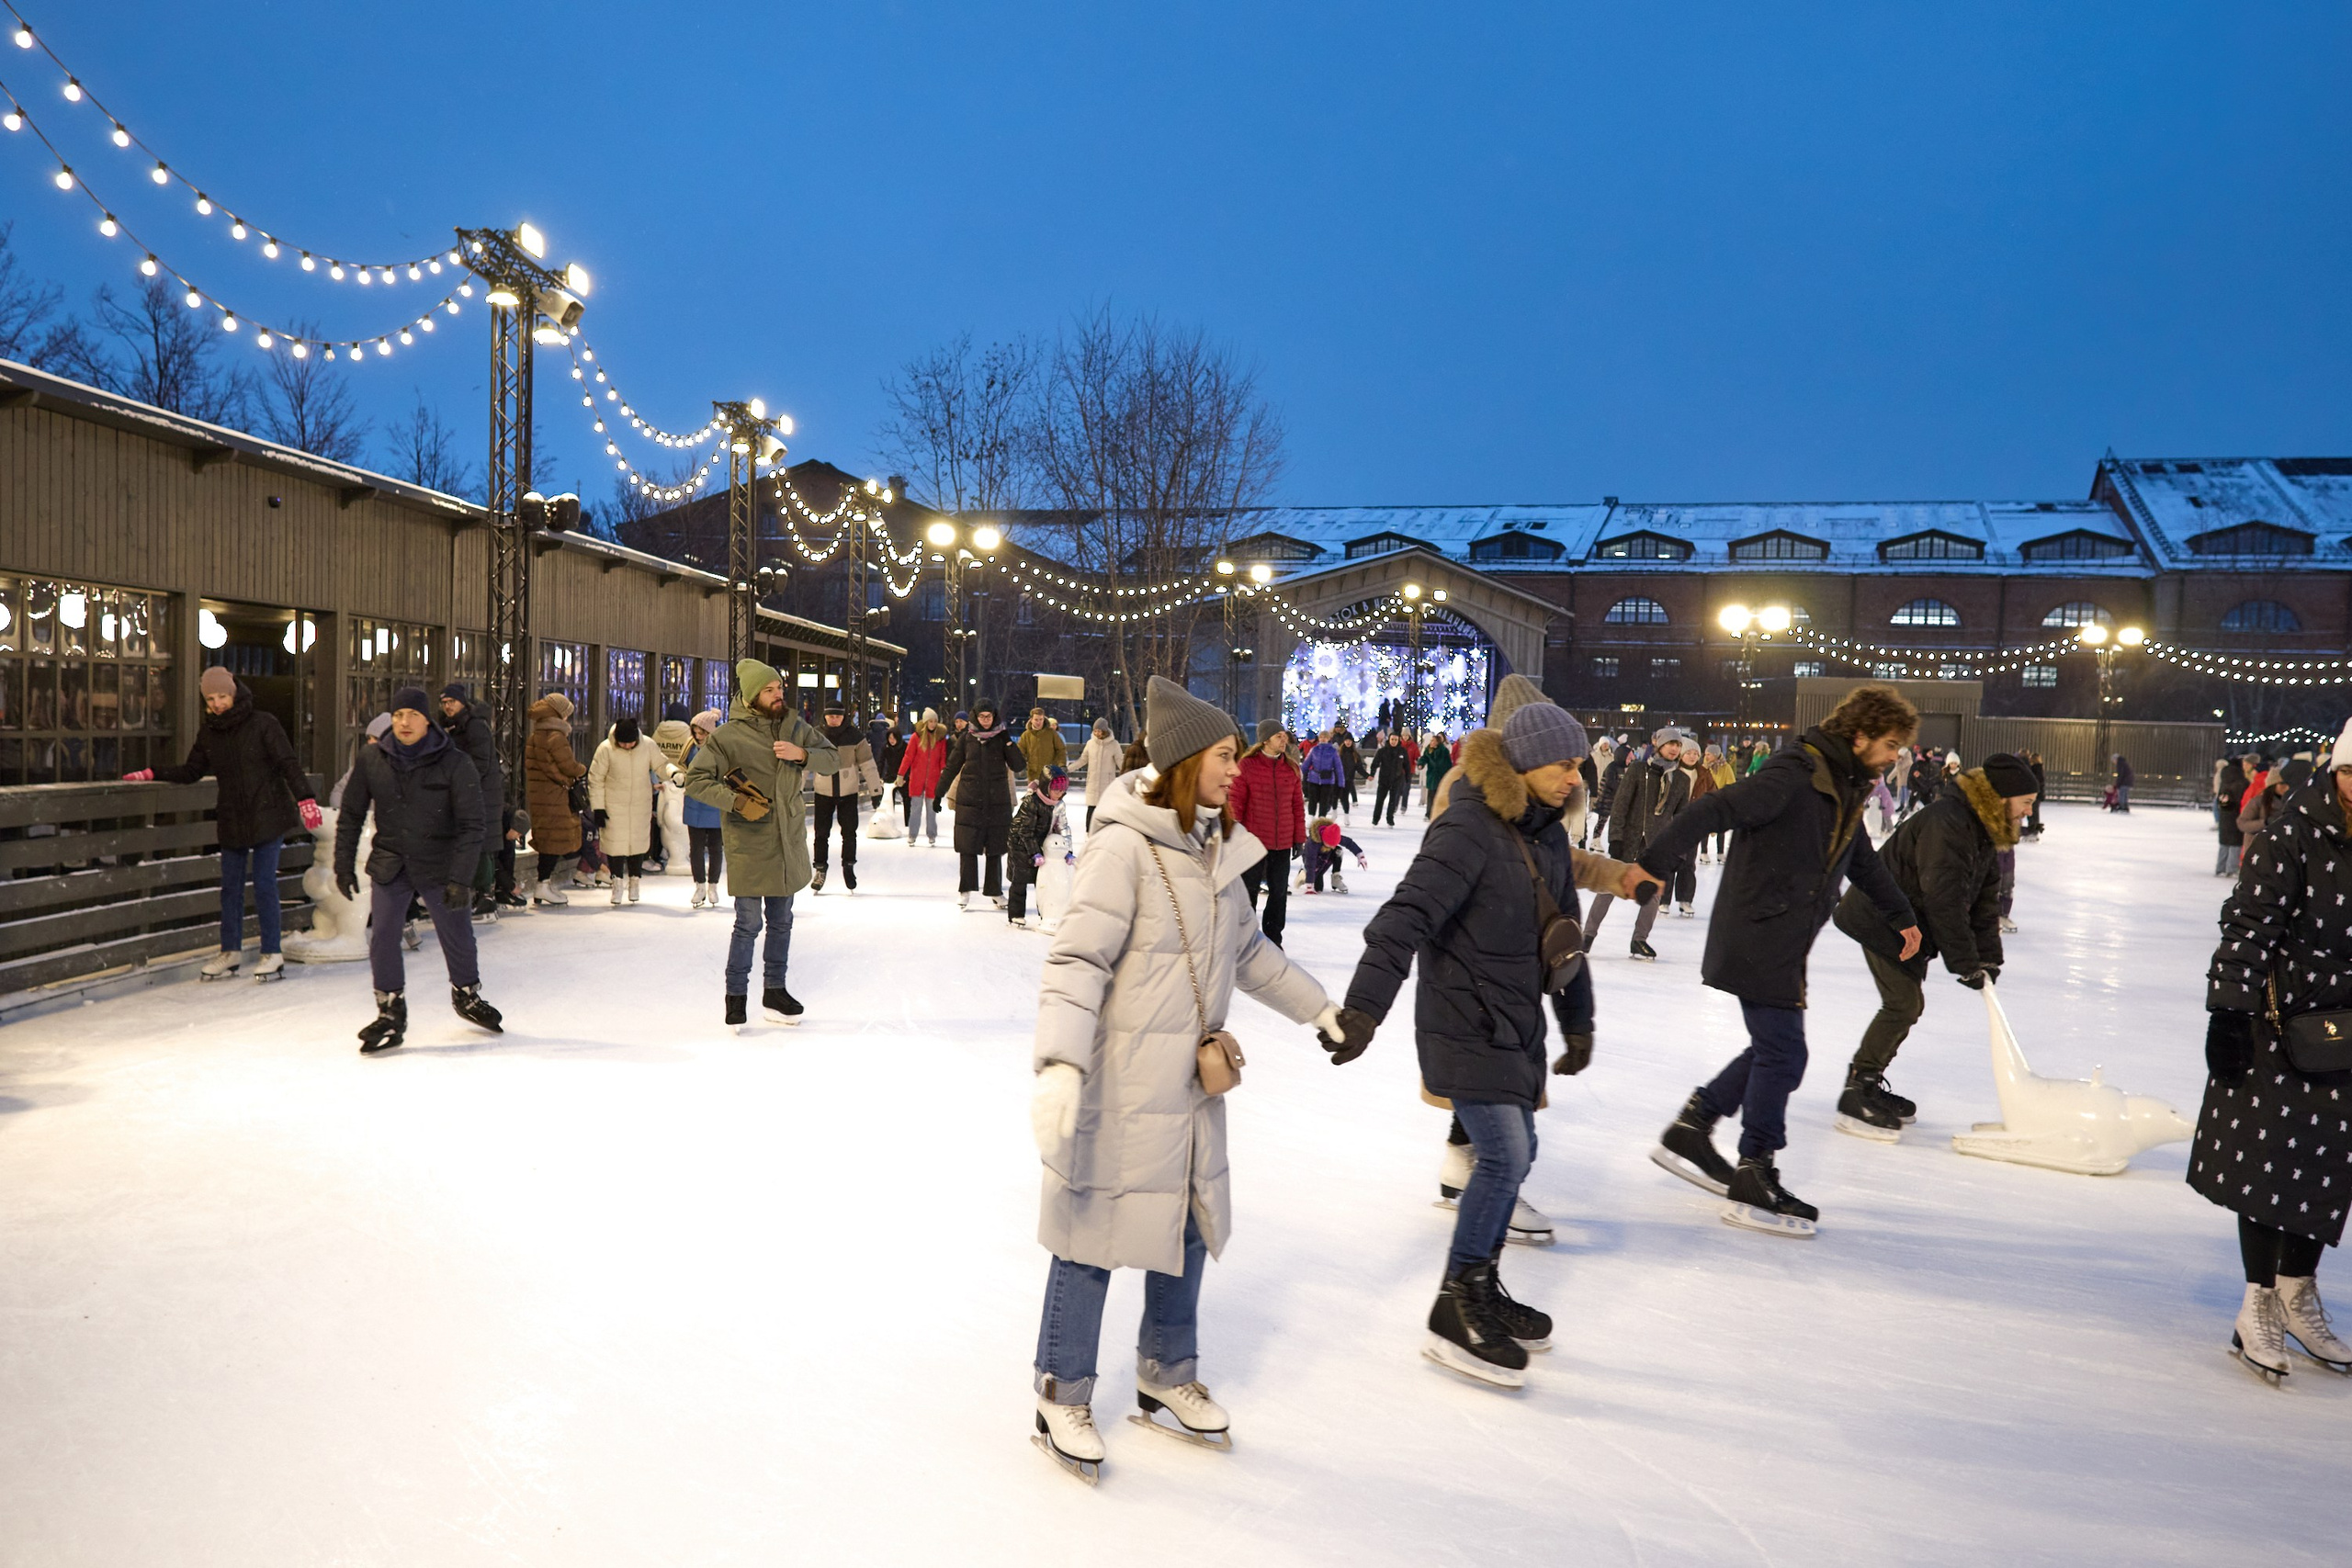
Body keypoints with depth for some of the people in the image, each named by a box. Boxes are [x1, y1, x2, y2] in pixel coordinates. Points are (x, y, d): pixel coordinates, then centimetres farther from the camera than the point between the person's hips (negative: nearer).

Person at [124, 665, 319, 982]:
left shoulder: (263, 724, -7)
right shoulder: (208, 733, 8)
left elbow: (288, 764, -11)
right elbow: (190, 772, 19)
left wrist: (304, 799, -22)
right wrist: (152, 774, 8)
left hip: (268, 816, -5)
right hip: (231, 821, 5)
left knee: (264, 885, -4)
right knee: (230, 887, 9)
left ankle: (272, 953, 6)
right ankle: (231, 952, 20)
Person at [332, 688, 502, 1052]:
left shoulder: (455, 764, -12)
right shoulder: (371, 761, -4)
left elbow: (472, 825, -13)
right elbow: (351, 816, 9)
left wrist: (460, 878, -19)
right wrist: (344, 864, 4)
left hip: (440, 867, -1)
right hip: (390, 866, 2)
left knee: (457, 937, 7)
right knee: (382, 937, -9)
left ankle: (467, 996, 35)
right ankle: (391, 1015, 7)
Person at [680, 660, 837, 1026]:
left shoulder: (795, 727, 5)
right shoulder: (728, 736, -10)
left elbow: (833, 759, 7)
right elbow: (695, 780, -10)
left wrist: (803, 754, -12)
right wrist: (736, 801, -19)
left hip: (788, 842, 5)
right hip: (748, 844, -5)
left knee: (781, 921, 16)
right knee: (748, 924, -4)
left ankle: (775, 991, 30)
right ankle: (736, 996, 11)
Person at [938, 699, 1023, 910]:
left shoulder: (1001, 738, 5)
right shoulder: (966, 738, 4)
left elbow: (1017, 766, -2)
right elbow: (952, 766, 9)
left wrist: (1008, 742, -13)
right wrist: (939, 793, 8)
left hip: (997, 801, 1)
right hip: (969, 799, -1)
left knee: (995, 847, 6)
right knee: (967, 846, -2)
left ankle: (995, 891, 16)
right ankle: (965, 891, 7)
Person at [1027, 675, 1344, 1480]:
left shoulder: (1214, 847, 7)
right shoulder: (1123, 847, -18)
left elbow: (1248, 948, 21)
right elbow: (1077, 961, -22)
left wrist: (1319, 1008, 27)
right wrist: (1059, 1066, -32)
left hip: (1190, 1079, 8)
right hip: (1119, 1081, -8)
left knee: (1187, 1223, 17)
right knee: (1097, 1230, 4)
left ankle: (1167, 1376, 37)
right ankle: (1063, 1398, 23)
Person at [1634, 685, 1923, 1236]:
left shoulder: (1846, 787, 13)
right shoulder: (1795, 774, -18)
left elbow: (1862, 861, 31)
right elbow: (1715, 811, -29)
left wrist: (1902, 916, 41)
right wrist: (1652, 863, -39)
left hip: (1785, 942, 10)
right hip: (1757, 936, -10)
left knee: (1775, 1049, 14)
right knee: (1781, 1053, -4)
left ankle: (1690, 1128, 25)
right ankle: (1754, 1184, 7)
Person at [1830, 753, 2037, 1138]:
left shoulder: (1986, 829, 6)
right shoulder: (1946, 822, -27)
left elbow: (1985, 898, 9)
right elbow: (1945, 900, -29)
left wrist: (1988, 958, 2)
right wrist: (1965, 963, -25)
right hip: (1879, 920, -10)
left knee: (1910, 1004, 13)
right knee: (1903, 1004, -13)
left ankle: (1869, 1086, 26)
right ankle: (1854, 1098, -8)